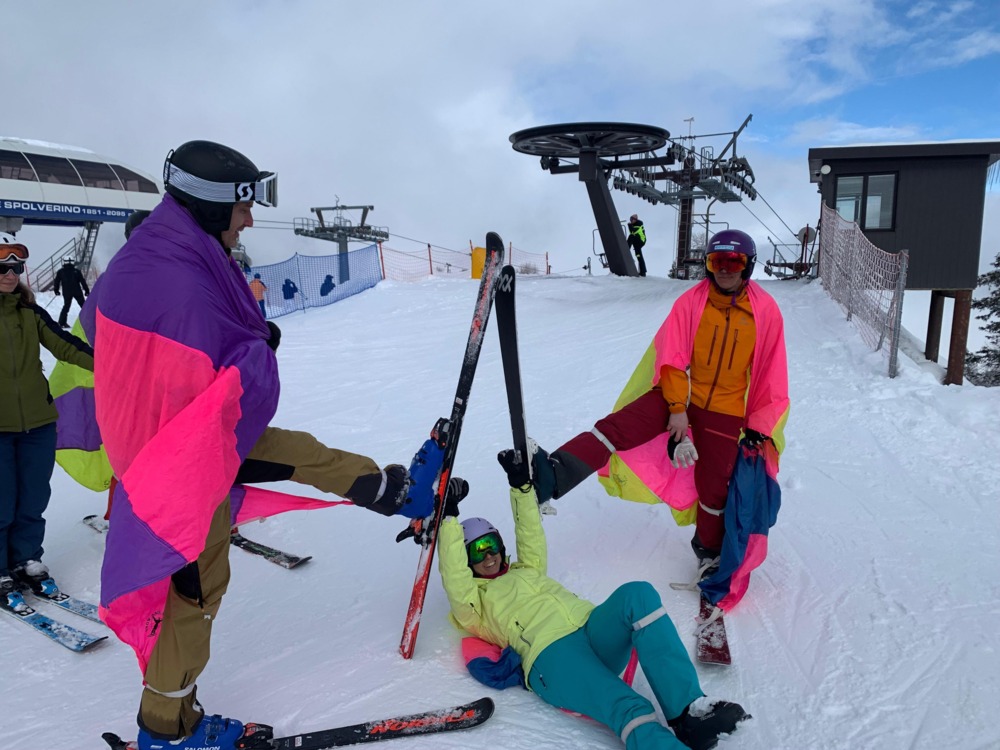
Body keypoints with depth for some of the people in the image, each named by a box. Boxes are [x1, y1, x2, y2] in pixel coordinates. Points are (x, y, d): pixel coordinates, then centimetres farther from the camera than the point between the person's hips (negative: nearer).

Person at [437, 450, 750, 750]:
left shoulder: (526, 571, 36)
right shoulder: (474, 604, 19)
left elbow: (532, 540, 30)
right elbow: (455, 582, 2)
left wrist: (522, 487, 22)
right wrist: (449, 518, -1)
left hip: (594, 628, 6)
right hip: (551, 654, -5)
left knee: (637, 594, -29)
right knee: (631, 710, -35)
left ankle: (688, 710, -35)